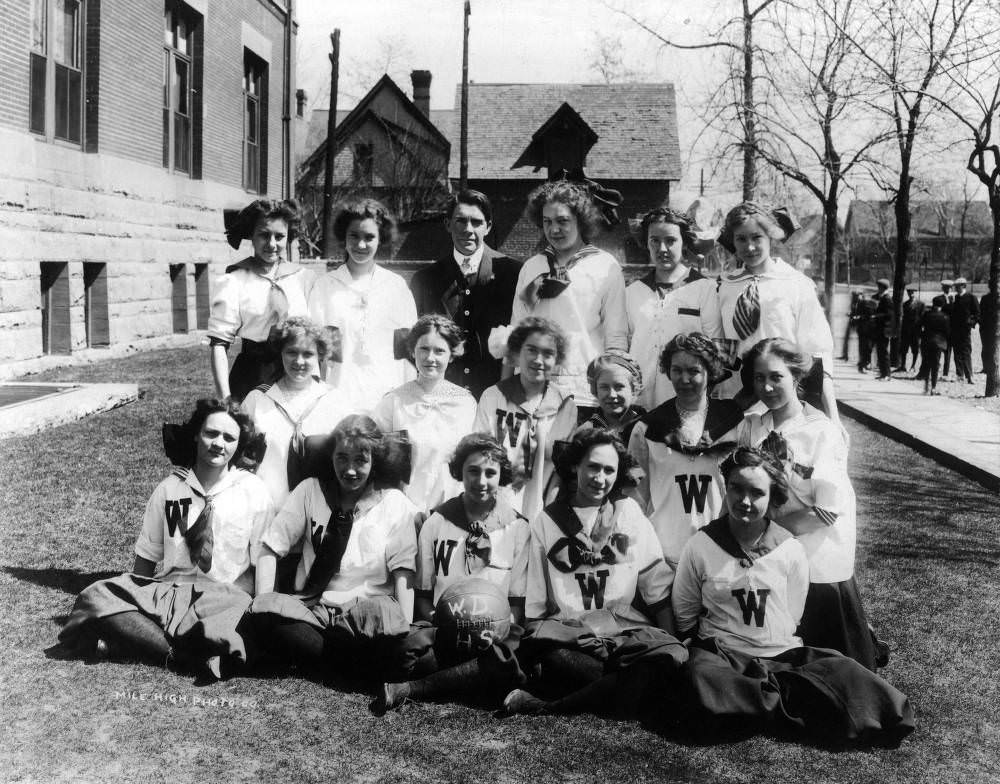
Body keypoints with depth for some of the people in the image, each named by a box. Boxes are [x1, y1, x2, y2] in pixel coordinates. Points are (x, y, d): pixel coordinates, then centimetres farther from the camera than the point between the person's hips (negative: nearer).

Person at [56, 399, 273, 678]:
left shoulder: (255, 493, 4)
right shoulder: (169, 489, 11)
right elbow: (146, 560, 14)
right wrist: (134, 600, -4)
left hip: (228, 595, -3)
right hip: (165, 591, 3)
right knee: (94, 598, -24)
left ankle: (140, 640, -30)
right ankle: (182, 656, -34)